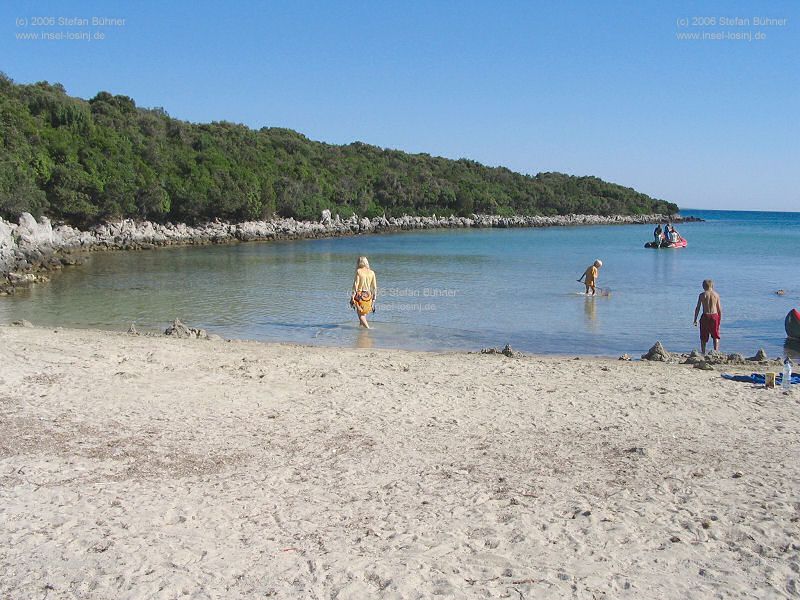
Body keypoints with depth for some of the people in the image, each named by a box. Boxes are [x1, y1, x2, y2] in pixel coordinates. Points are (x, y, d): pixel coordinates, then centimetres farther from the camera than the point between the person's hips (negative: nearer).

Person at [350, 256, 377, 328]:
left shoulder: (358, 271, -8)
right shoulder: (372, 272, 4)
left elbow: (355, 284, -10)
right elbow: (374, 287, 5)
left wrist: (353, 296, -7)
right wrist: (374, 297, 12)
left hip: (360, 294, -4)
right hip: (368, 295, 4)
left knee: (360, 314, 0)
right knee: (364, 313, 19)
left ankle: (368, 328, -13)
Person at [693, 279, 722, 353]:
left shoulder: (702, 295, -1)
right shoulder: (716, 295, 2)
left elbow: (697, 308, -2)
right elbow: (719, 309, 3)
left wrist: (695, 319, 4)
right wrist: (720, 319, 12)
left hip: (705, 316, -1)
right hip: (714, 316, 1)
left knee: (703, 337, 9)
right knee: (716, 336, 13)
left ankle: (703, 353, 8)